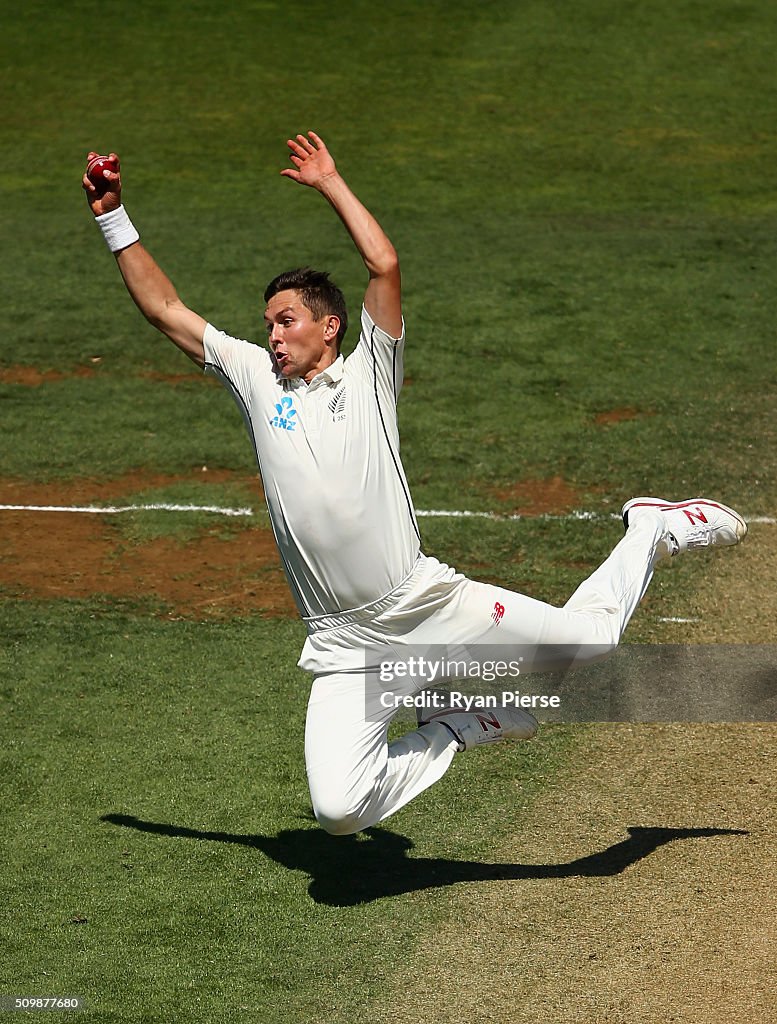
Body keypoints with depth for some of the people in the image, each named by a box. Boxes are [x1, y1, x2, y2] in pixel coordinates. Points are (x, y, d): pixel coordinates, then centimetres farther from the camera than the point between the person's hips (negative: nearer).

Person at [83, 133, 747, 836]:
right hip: (346, 648, 2)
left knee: (588, 637, 1)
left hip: (431, 603, -2)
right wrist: (115, 219, 8)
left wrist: (331, 183, 0)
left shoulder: (367, 377, 4)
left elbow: (385, 265, -7)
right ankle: (456, 729, 14)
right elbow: (164, 309, 12)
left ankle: (651, 533, 34)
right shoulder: (257, 380, 11)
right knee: (338, 811, -14)